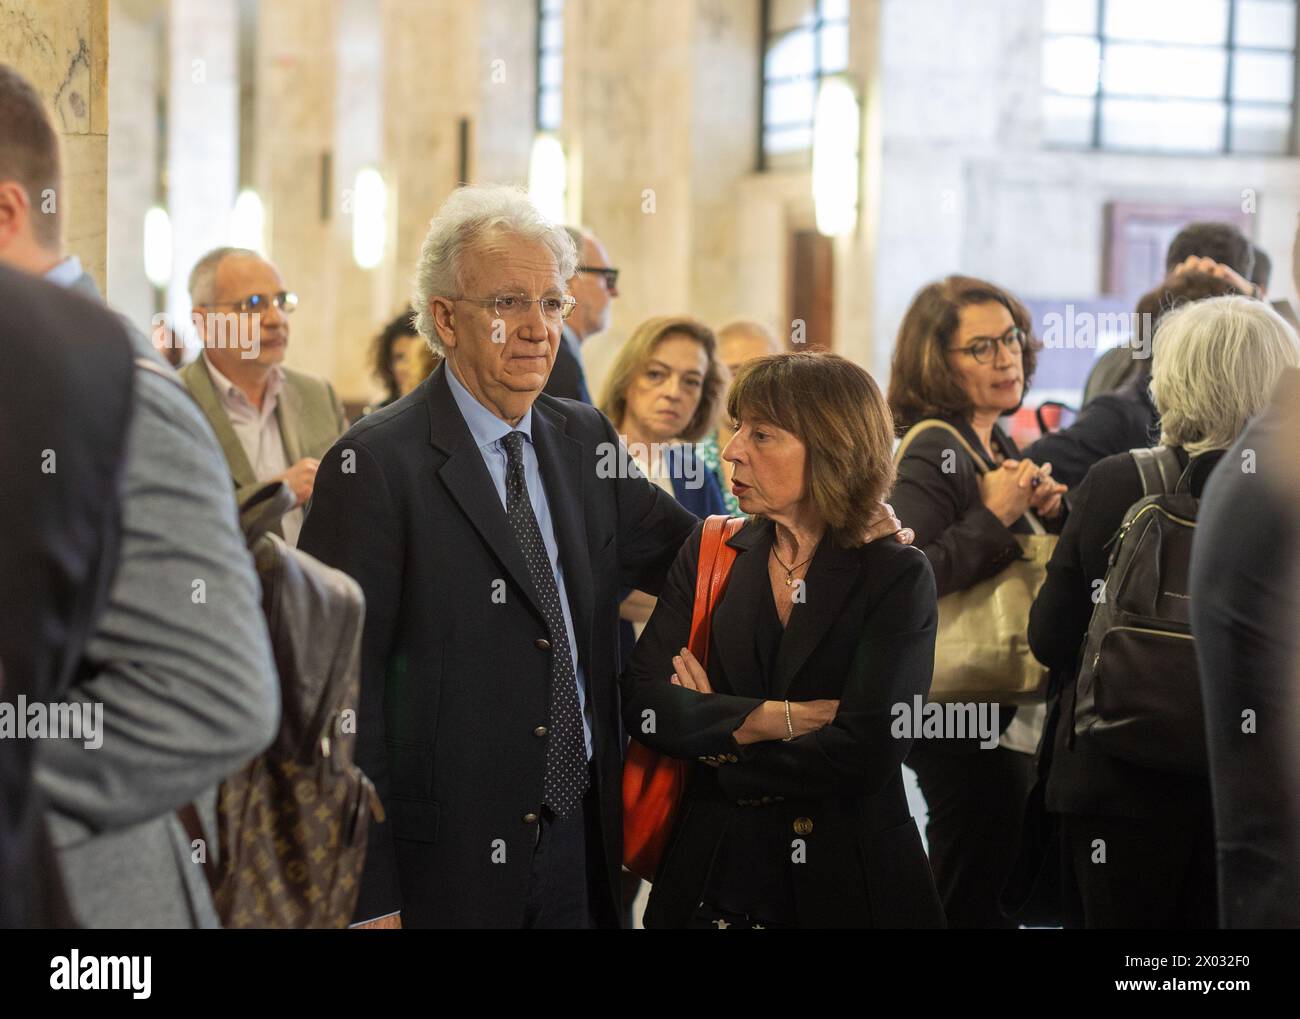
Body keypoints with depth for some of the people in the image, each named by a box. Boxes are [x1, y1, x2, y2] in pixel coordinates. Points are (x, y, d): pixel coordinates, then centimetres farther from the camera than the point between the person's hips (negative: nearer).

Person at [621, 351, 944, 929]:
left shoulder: (899, 578, -8)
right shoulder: (710, 552, 3)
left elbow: (866, 756, -19)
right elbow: (640, 701, -8)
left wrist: (717, 739, -10)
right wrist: (778, 719, -18)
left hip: (847, 882, -3)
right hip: (714, 877, 3)